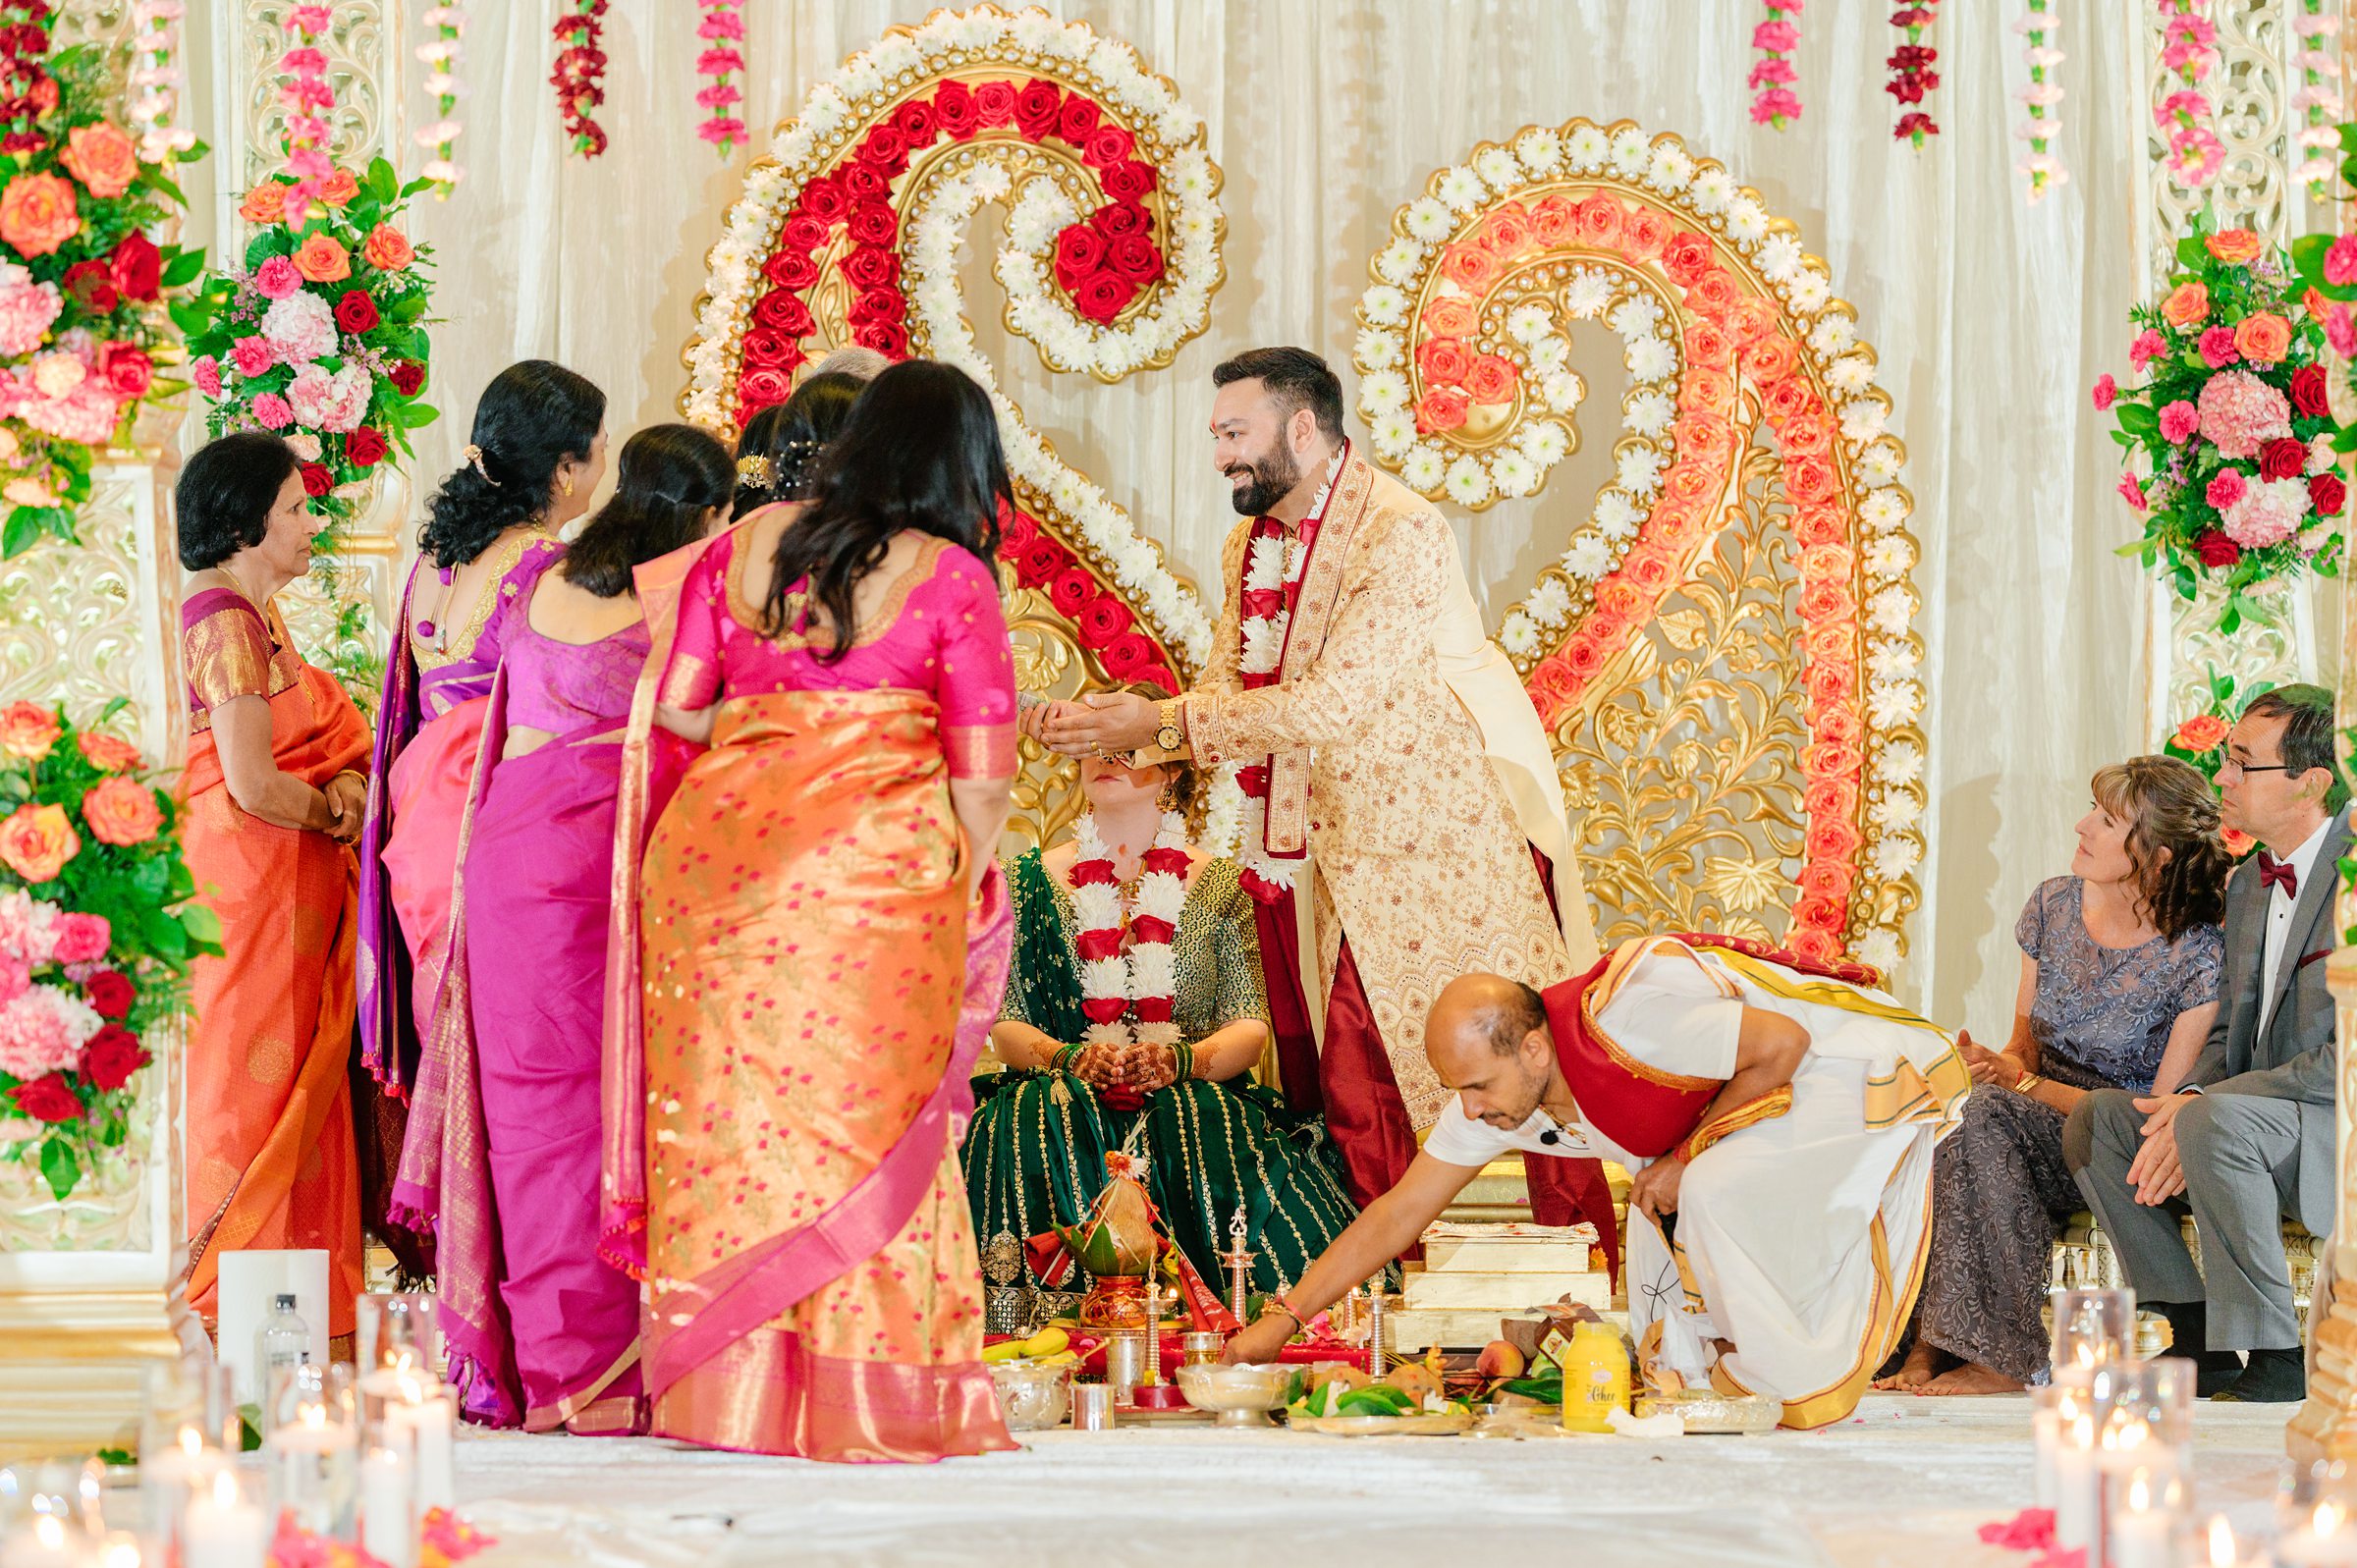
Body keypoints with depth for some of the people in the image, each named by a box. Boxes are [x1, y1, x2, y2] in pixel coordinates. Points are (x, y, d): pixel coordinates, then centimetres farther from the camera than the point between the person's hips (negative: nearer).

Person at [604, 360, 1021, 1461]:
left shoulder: (746, 544, 9)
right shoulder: (950, 576, -2)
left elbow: (671, 705, 9)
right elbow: (981, 778, -4)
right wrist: (960, 891, 9)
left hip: (716, 856, 4)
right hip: (875, 868, -4)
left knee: (726, 1110, 8)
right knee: (869, 1122, 2)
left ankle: (726, 1391, 11)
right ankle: (864, 1402, 5)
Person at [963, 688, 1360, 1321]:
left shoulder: (1217, 886, 12)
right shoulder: (1034, 883, 14)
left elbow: (1250, 1029, 3)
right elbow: (1005, 1026, 6)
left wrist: (1181, 1060, -20)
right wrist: (1069, 1057, -16)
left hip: (1192, 1099, 0)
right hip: (1068, 1104, 0)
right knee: (1025, 1130, -35)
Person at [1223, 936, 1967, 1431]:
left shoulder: (1629, 1026, -35)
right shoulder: (1490, 1098, -10)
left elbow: (1784, 1042, -25)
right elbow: (1398, 1214, -4)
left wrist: (1687, 1158, -20)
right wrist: (1282, 1318, -10)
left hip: (1843, 1066, -9)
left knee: (1714, 1194, -25)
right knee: (1660, 1216, -2)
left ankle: (1800, 1393, -12)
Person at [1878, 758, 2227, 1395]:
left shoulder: (2196, 955, -14)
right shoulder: (2054, 904, 4)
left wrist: (2021, 1082, -21)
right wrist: (1998, 1063, -14)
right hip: (2040, 1130, 6)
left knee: (1987, 1115, -33)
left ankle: (2004, 1355, -29)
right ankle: (1931, 1343, -29)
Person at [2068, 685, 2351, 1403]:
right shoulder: (2248, 884, 13)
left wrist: (2201, 1106, -23)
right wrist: (2188, 1096, -7)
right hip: (2257, 1127, 9)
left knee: (2217, 1122, -35)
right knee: (2097, 1117, -7)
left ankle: (2274, 1360, -23)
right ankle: (2197, 1337, -7)